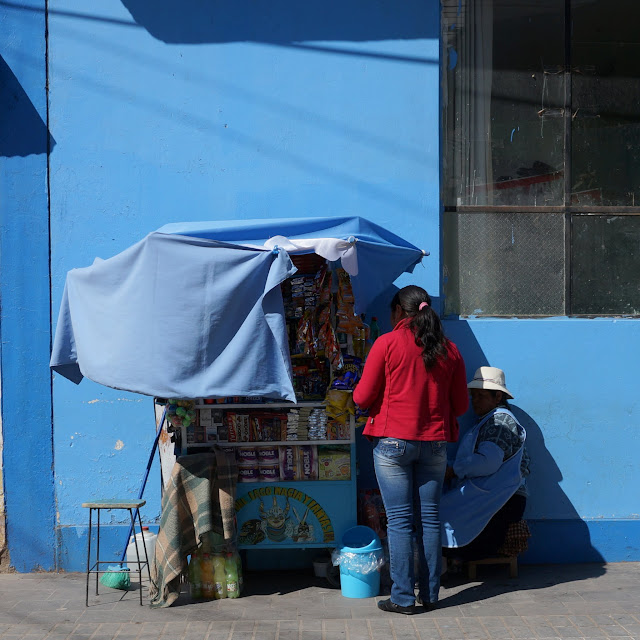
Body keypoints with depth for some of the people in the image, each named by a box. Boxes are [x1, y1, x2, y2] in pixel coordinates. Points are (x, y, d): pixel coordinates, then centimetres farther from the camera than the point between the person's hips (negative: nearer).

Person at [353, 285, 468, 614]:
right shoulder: (449, 350, 5)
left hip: (393, 442, -3)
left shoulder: (387, 343, -6)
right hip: (435, 442, 4)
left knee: (400, 520, 1)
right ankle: (429, 595, 17)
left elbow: (363, 397, -5)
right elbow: (461, 404, 10)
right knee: (429, 518, 10)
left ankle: (403, 598, 5)